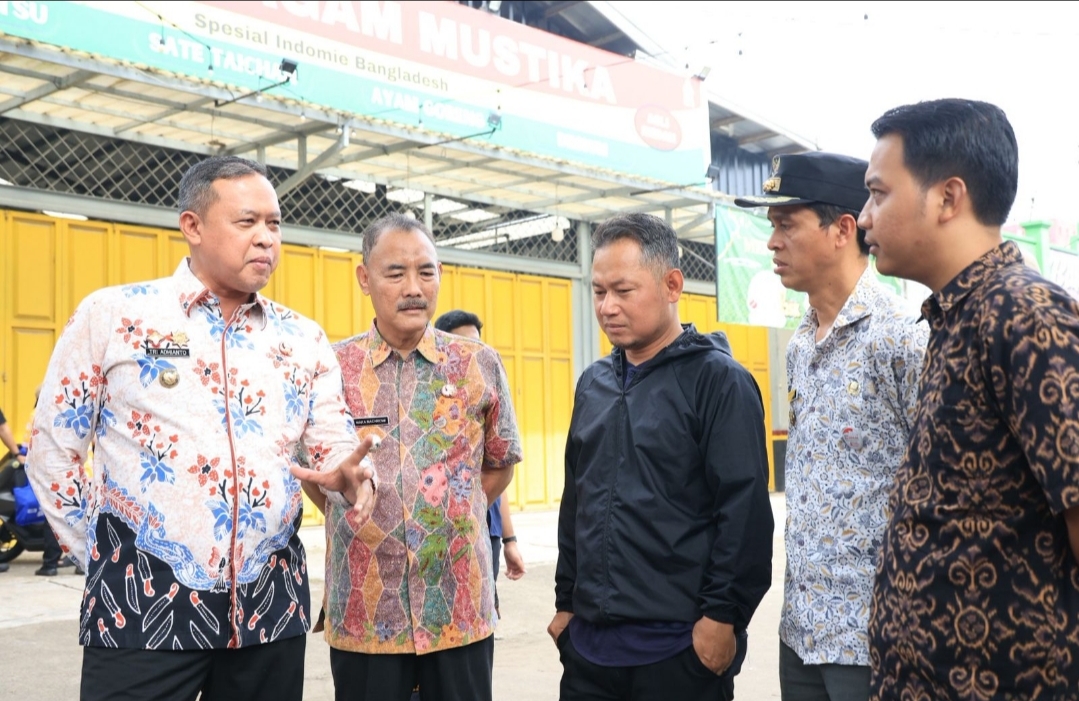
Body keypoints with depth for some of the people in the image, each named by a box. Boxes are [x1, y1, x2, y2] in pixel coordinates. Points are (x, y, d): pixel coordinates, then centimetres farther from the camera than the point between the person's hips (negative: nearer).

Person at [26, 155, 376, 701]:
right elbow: (52, 448, 3)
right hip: (142, 604, -3)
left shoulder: (304, 340, 8)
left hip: (271, 608, 4)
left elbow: (337, 450, 8)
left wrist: (347, 475, -14)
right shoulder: (111, 315, -1)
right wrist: (97, 552, 2)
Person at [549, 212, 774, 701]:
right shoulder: (593, 383, 11)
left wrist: (723, 616, -15)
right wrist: (566, 601, 16)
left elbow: (745, 512, -13)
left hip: (680, 647, -6)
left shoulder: (718, 380, -9)